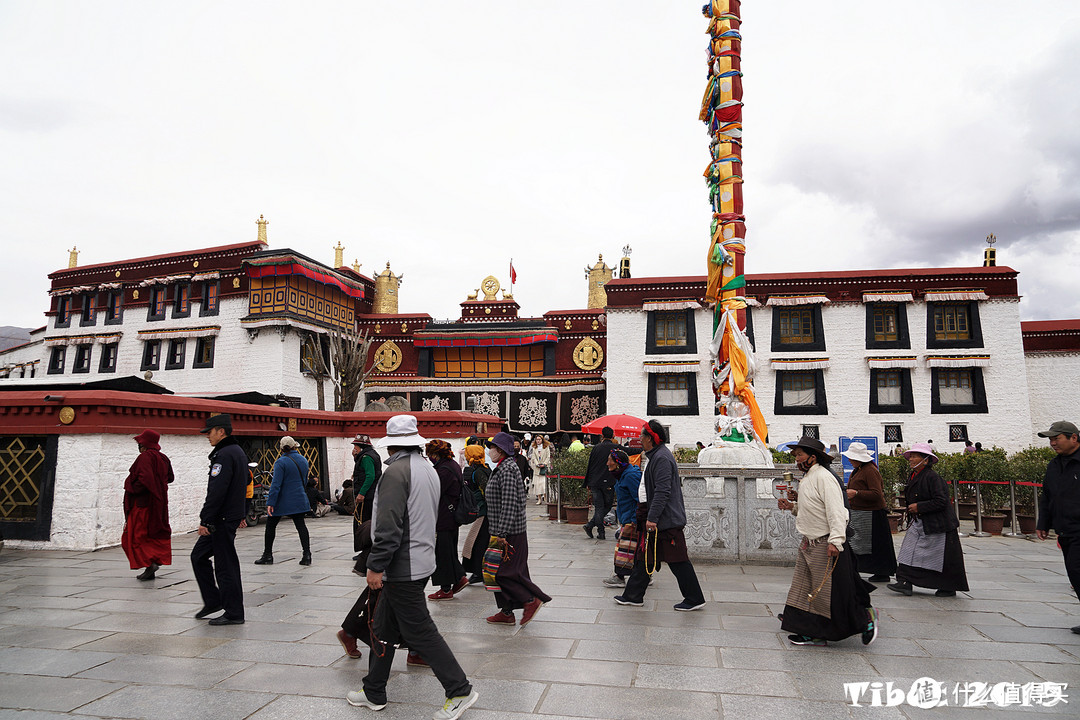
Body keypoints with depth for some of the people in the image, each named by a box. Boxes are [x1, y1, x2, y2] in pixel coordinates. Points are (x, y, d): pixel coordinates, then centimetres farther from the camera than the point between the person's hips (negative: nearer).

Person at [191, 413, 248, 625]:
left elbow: (216, 491, -24)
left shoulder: (224, 455, -18)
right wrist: (240, 515, 26)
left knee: (225, 565, -3)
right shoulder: (238, 451, 15)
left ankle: (234, 614, 5)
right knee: (198, 556, 18)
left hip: (222, 520, -10)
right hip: (232, 516, 11)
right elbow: (240, 486, 22)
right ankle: (213, 601, 24)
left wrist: (205, 520, -21)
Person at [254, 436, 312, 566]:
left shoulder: (281, 462, -14)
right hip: (299, 500, 5)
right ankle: (307, 555, -1)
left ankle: (268, 555, 17)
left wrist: (270, 503, -17)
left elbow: (276, 485, -18)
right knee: (301, 525, 6)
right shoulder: (303, 460, 6)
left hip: (282, 501, -5)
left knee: (270, 526, 10)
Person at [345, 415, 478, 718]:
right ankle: (373, 693, 29)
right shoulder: (429, 469, 12)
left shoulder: (396, 471, -18)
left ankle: (459, 690, 4)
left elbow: (388, 526, -24)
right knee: (384, 627, 18)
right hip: (422, 560, 10)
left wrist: (376, 566, -17)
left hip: (403, 568, -10)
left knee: (420, 632, -2)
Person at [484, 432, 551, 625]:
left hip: (510, 533, -10)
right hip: (502, 531, 10)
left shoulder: (507, 470, -18)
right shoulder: (503, 468, 14)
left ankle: (531, 600, 4)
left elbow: (509, 504, -24)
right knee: (500, 571, 13)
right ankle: (506, 612, 20)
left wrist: (501, 533, -24)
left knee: (504, 572, -5)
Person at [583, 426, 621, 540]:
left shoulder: (596, 447, 4)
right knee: (607, 506, 9)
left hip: (594, 483, 3)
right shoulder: (616, 448, -5)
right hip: (608, 483, -3)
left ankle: (601, 532, 2)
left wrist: (588, 483, 14)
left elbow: (590, 465, 7)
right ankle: (590, 525, -1)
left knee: (599, 507, 8)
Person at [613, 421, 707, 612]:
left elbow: (662, 492, -25)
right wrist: (647, 516, 26)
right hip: (655, 518, 11)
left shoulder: (661, 458, -18)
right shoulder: (655, 456, 15)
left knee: (677, 560, -3)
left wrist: (652, 517, -25)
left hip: (667, 521, -11)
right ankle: (634, 596, 21)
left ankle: (695, 599, 8)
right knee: (645, 556, 13)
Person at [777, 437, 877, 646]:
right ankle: (814, 634, 18)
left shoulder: (824, 477, -16)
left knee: (827, 592, -3)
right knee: (804, 589, 10)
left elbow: (835, 510, -24)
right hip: (809, 543, 10)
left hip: (826, 544, -10)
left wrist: (835, 540, -30)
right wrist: (793, 506, 8)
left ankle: (866, 617, 16)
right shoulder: (807, 478, 15)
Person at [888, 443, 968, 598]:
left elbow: (941, 501, -23)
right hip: (920, 523, 9)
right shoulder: (912, 477, 9)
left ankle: (949, 588, 19)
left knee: (943, 557, 3)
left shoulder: (932, 477, -19)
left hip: (938, 524, -9)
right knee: (911, 550, 0)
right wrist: (910, 507, 10)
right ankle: (906, 583, 0)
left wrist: (919, 507, -21)